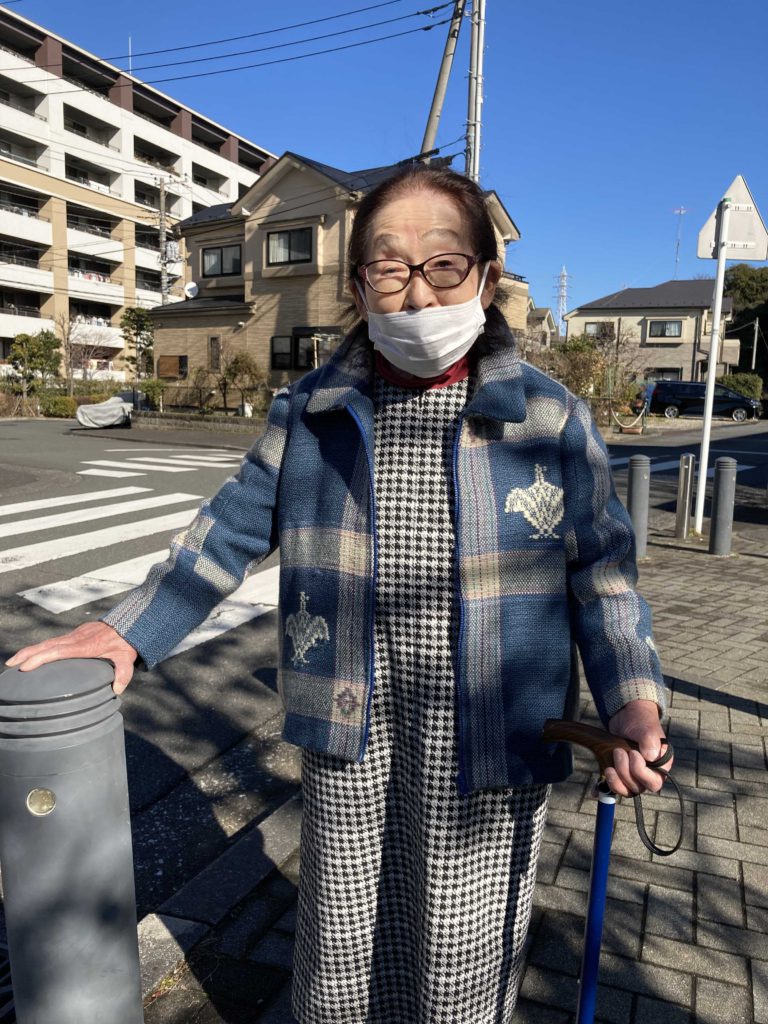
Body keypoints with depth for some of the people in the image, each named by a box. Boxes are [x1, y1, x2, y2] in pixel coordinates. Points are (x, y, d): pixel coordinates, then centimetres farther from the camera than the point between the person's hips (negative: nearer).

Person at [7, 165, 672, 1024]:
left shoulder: (550, 418, -5)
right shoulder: (311, 411, 0)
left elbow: (598, 572, -1)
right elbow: (232, 531, 6)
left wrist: (630, 699, -13)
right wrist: (129, 631, 2)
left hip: (483, 730, -1)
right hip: (347, 721, 2)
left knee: (461, 949, 15)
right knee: (341, 933, 19)